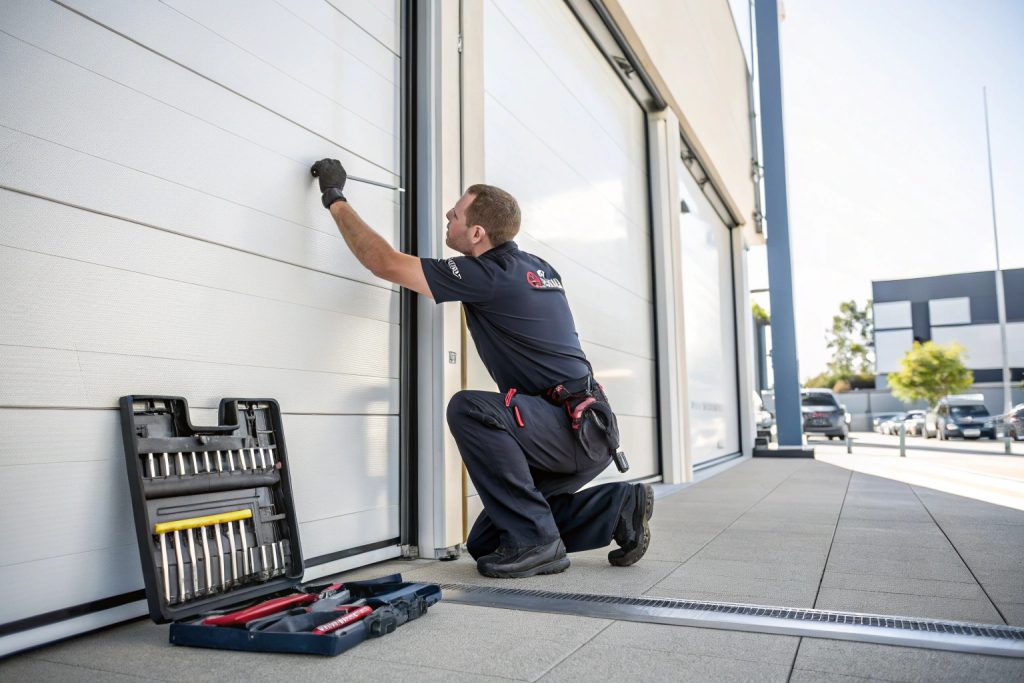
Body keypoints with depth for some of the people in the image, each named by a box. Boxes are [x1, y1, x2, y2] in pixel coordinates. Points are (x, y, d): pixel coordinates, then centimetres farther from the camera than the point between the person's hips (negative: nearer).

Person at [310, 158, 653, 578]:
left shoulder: (488, 275, -17)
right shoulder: (539, 268, 10)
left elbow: (384, 262, -14)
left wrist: (335, 199, -2)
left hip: (578, 430, -9)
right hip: (581, 432, 9)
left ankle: (534, 542, -17)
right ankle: (620, 507, 13)